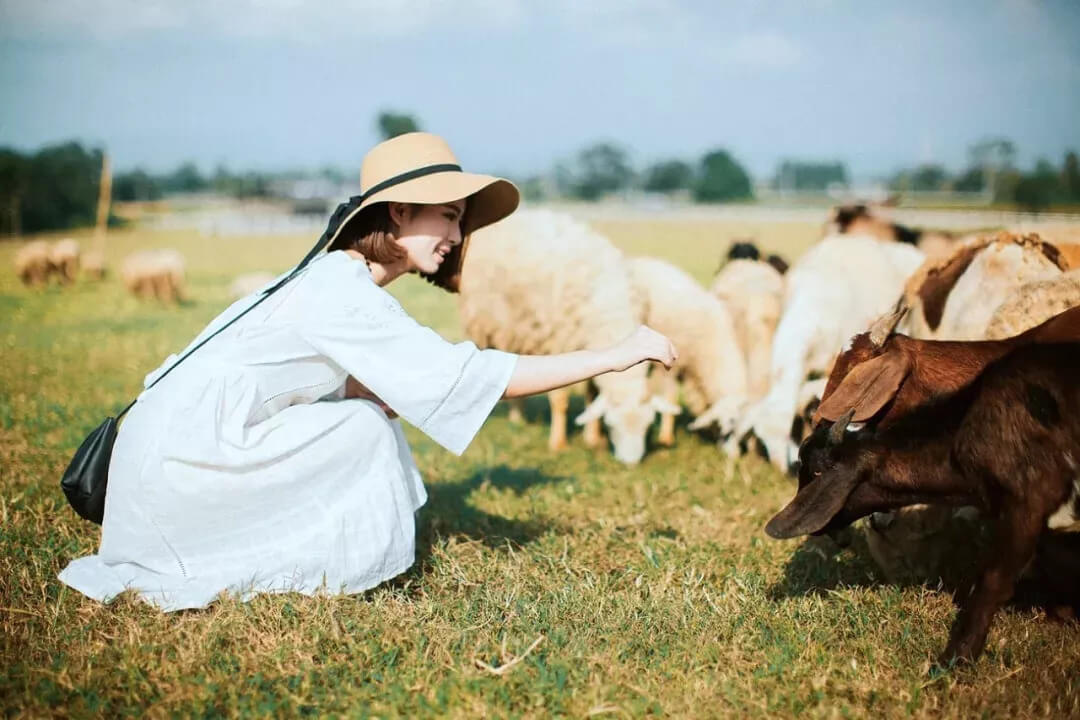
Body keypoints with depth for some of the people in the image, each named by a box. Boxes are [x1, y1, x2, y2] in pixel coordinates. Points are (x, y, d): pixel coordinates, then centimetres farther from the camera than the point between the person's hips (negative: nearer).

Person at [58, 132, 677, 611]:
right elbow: (473, 378, -24)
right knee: (368, 432, -12)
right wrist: (618, 356, -21)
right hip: (177, 460, -9)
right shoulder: (344, 296, -20)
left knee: (372, 412, 8)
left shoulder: (339, 280, 10)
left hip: (179, 440, 9)